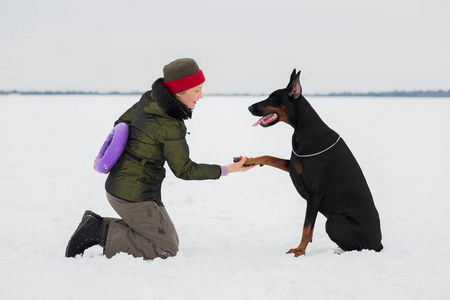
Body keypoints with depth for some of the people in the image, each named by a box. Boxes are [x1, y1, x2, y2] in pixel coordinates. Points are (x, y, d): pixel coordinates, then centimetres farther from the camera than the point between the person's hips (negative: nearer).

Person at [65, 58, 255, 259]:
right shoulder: (169, 127, -25)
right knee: (167, 250, 1)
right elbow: (183, 170, -15)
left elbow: (121, 123, 12)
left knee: (168, 240, 18)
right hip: (133, 196, -9)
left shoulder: (149, 99, -1)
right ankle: (100, 232, -4)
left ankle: (96, 224, 11)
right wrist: (228, 170, -12)